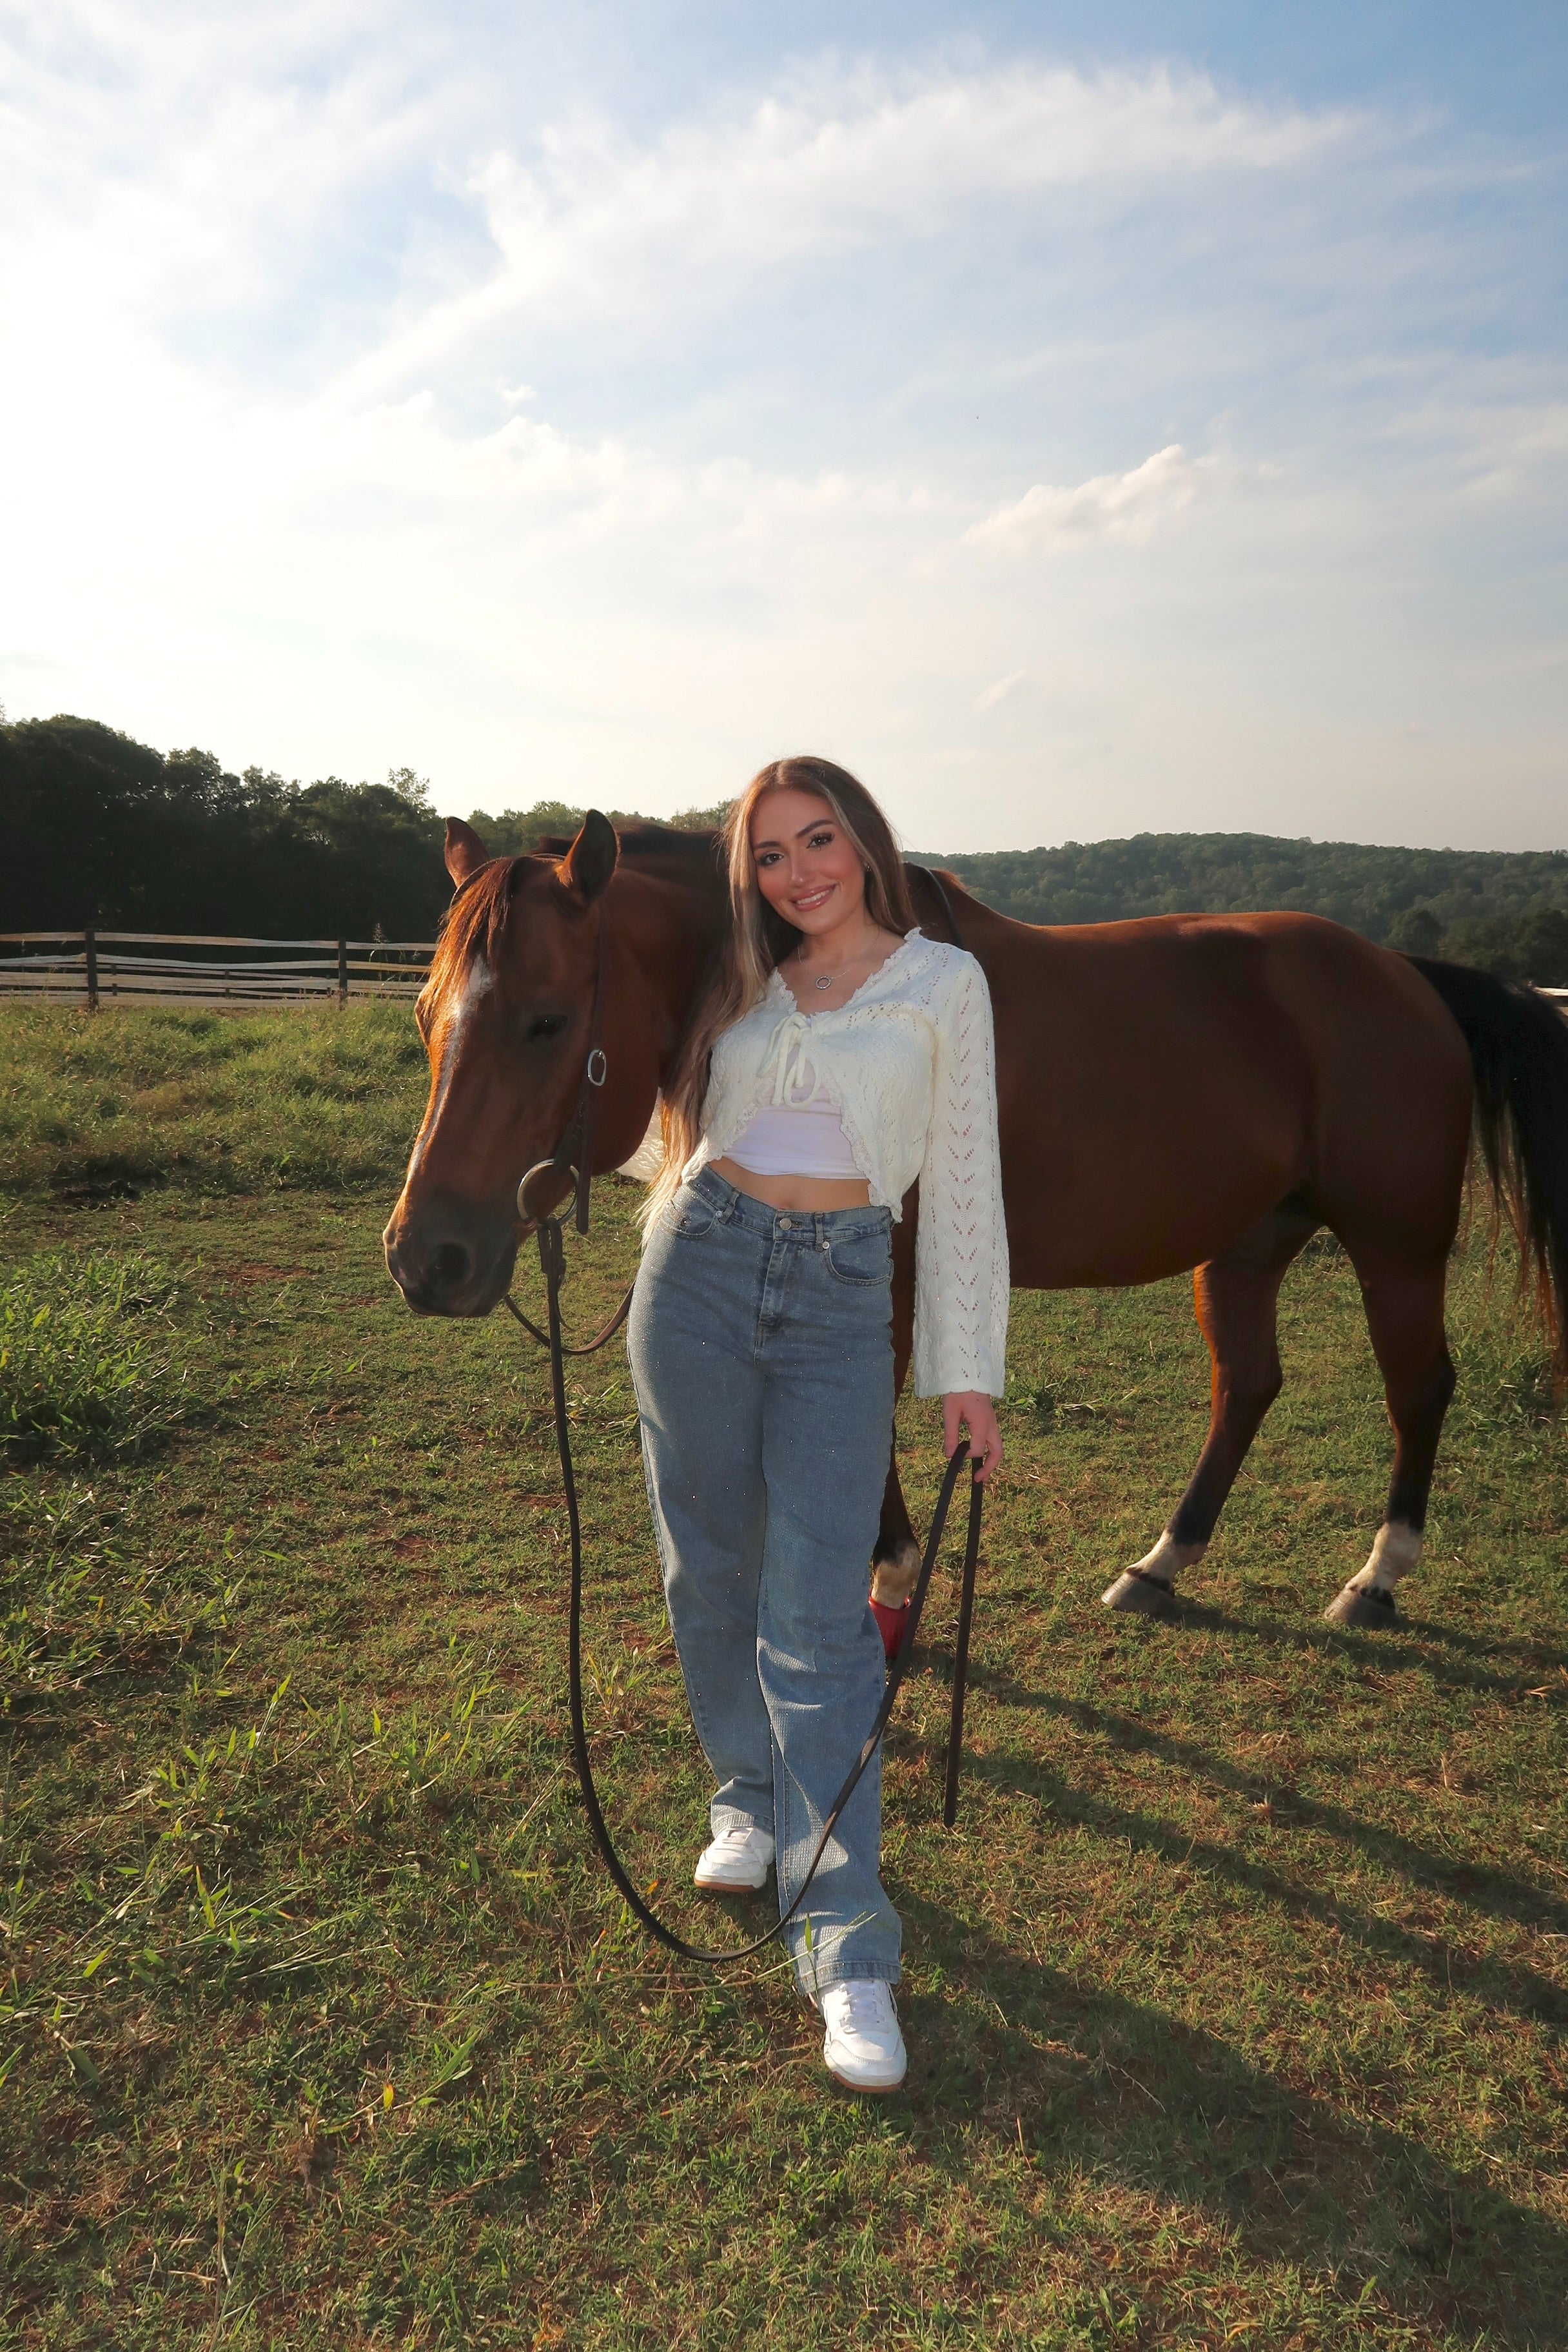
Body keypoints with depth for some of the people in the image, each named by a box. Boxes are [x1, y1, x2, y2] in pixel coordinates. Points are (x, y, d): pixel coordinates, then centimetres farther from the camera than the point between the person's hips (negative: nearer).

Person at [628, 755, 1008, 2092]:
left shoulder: (942, 982, 2)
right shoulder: (742, 988, 10)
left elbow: (962, 1179, 1)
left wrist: (967, 1369, -1)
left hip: (840, 1301, -3)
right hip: (702, 1268, 4)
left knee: (817, 1620, -8)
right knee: (713, 1576, 12)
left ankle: (850, 1955, 0)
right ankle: (750, 1802, 37)